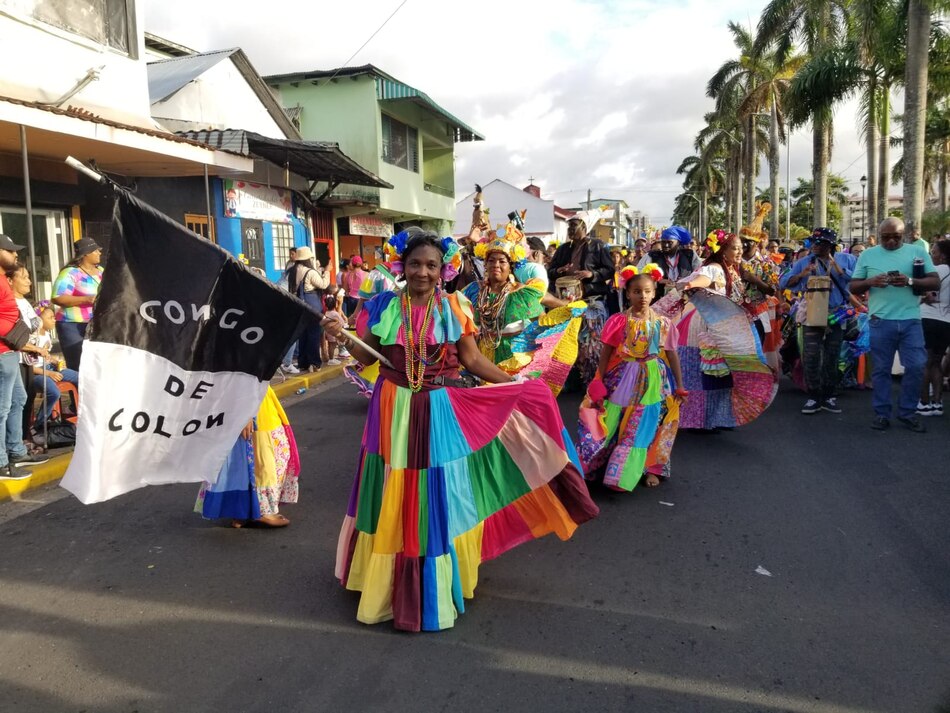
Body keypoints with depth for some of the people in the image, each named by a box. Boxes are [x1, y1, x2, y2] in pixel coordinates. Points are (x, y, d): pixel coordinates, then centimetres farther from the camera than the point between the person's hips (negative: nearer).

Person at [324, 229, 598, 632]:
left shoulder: (455, 308, -4)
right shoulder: (383, 306, -2)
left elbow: (472, 359, -1)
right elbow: (367, 357, -1)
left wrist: (515, 384, -6)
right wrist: (343, 337, -20)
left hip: (442, 411, 0)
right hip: (396, 412, 1)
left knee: (440, 496, 8)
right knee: (394, 499, 11)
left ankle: (438, 583, 28)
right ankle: (393, 581, 31)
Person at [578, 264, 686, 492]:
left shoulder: (662, 323, -1)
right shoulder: (619, 321, -5)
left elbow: (672, 355, 5)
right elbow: (606, 353, -2)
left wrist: (679, 386, 5)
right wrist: (599, 383, -4)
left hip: (652, 382, 1)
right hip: (622, 379, -1)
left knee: (644, 426, 5)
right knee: (609, 424, 2)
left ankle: (648, 469, 21)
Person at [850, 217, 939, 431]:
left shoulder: (918, 251, 7)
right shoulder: (867, 255, 8)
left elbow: (935, 282, 2)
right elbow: (853, 287, 8)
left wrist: (910, 281, -16)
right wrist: (870, 282, -13)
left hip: (910, 320, 0)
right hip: (881, 321, 0)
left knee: (916, 367, -1)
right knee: (881, 369, 5)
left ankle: (907, 413, 13)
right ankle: (882, 414, 14)